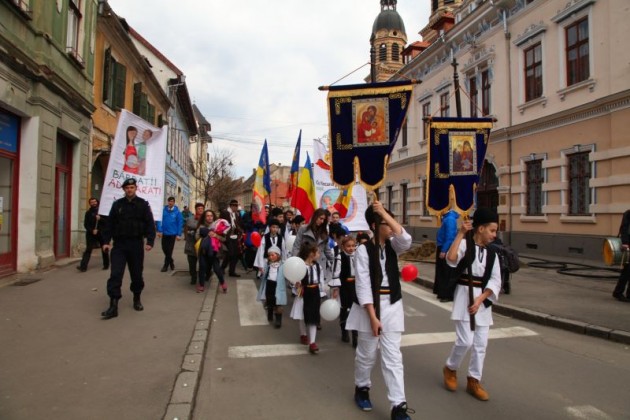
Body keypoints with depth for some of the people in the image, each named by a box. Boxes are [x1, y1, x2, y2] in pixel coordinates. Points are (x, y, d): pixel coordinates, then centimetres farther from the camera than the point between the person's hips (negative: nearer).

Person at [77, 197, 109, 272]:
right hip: (91, 233, 0)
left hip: (102, 233, 0)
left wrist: (100, 219, -20)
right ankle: (83, 266, -13)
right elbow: (86, 224, 3)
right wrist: (92, 230, -13)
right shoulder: (88, 213, 7)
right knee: (88, 249, -8)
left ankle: (106, 265, 22)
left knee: (104, 250, 8)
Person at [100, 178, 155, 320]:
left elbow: (150, 224, -3)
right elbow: (110, 223, 8)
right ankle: (113, 305, -6)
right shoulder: (117, 204, 7)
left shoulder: (143, 204, 1)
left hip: (136, 244, -1)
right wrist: (106, 241, -1)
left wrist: (150, 241, -14)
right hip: (119, 244, 1)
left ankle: (137, 299, 29)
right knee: (115, 274, -7)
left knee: (136, 274, 9)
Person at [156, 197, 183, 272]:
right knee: (164, 249, 9)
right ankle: (171, 261, 31)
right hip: (164, 233, 2)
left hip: (172, 234, -2)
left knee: (169, 250, 2)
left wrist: (179, 234, -7)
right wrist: (160, 230, -9)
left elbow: (180, 223, -4)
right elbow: (160, 220, -1)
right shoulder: (163, 210, -4)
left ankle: (166, 265, 11)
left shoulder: (177, 212, -6)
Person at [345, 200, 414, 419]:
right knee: (367, 353, 14)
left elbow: (406, 239, -21)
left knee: (393, 357, 5)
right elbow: (363, 285, -15)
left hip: (392, 306, 4)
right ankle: (362, 388, 39)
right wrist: (373, 316, -19)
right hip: (370, 306, -3)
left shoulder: (392, 246, 3)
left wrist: (384, 212, -23)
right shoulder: (364, 250, -12)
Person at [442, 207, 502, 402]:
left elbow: (495, 281, 3)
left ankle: (473, 381, 25)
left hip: (483, 300, 6)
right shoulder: (465, 244, -8)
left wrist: (480, 299, -10)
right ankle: (450, 368, 20)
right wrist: (461, 233, -25)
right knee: (465, 341, -8)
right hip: (464, 296, -5)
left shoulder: (492, 253, 7)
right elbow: (451, 258, -29)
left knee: (481, 344, 9)